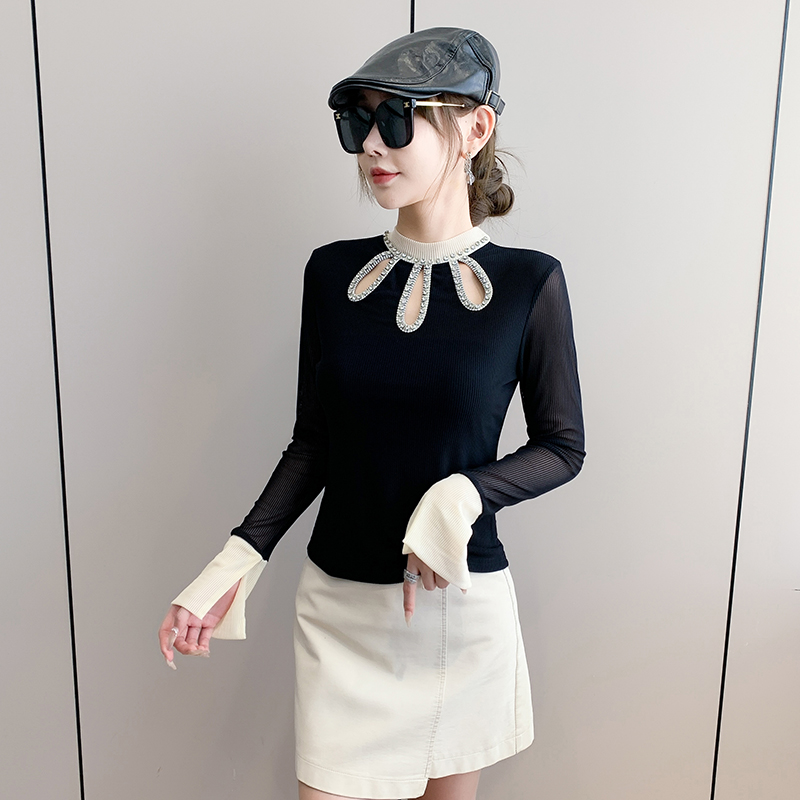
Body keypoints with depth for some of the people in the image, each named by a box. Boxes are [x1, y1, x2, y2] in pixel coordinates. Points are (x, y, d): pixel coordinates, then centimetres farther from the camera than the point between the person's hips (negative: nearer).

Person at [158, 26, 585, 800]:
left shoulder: (527, 283, -10)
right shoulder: (333, 272, -3)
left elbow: (562, 447, -3)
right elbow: (311, 444, 2)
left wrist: (463, 494, -20)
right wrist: (239, 559, -7)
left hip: (461, 599, -1)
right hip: (339, 599, 2)